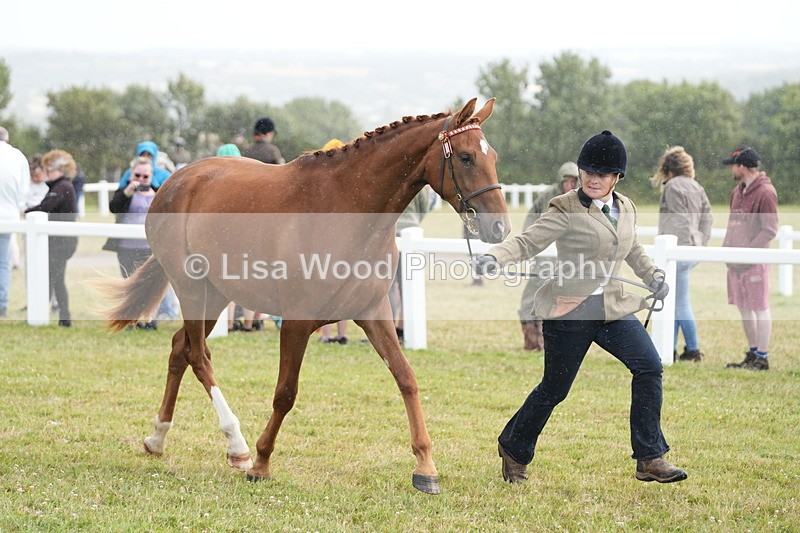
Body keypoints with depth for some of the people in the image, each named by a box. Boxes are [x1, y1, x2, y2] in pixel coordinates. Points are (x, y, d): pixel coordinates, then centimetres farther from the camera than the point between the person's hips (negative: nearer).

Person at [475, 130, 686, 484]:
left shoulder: (626, 209, 10)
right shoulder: (566, 210, -9)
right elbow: (529, 241, -17)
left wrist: (653, 276, 16)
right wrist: (495, 257, -34)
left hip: (613, 307, 5)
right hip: (570, 311, -5)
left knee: (649, 366, -13)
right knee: (554, 388, 3)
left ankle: (649, 460, -7)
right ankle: (513, 450, 29)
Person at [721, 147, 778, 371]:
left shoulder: (765, 193, -12)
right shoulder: (737, 191, 15)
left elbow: (770, 230, -15)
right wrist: (726, 247, 9)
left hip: (755, 261, -9)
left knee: (759, 307, -4)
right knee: (744, 308, 13)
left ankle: (762, 358, -1)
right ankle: (753, 353, 22)